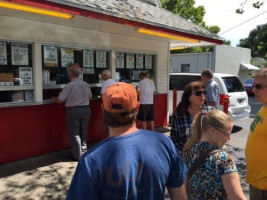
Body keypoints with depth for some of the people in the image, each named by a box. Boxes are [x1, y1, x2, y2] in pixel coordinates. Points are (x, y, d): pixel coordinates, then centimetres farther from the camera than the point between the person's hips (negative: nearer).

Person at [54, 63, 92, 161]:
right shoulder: (86, 84, 1)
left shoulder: (69, 86, -16)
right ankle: (84, 152, 30)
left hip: (73, 111, -5)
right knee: (83, 132, 18)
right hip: (86, 109, 5)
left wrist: (55, 99, 12)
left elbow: (60, 100, -10)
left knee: (74, 133, 7)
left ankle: (78, 155, 13)